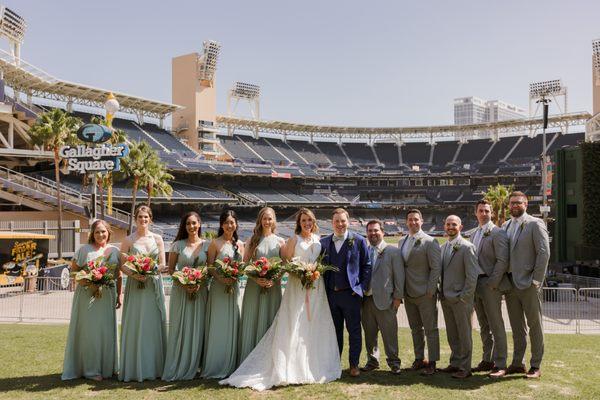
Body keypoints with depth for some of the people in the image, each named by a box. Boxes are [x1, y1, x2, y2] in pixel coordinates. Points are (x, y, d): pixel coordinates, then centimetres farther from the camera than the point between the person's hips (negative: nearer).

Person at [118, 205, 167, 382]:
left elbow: (162, 264, 5)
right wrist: (133, 274, -17)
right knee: (134, 325, 0)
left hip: (154, 285, 2)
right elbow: (122, 265, 0)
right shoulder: (128, 240, 3)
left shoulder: (157, 238, 7)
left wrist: (150, 272, -13)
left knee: (153, 324, 4)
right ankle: (134, 369, 8)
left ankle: (154, 367, 14)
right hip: (135, 286, -1)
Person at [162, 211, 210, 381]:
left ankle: (192, 368, 15)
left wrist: (200, 283, -12)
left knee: (196, 328, 4)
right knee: (179, 328, 1)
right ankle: (176, 369, 10)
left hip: (200, 291, 1)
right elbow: (171, 269, 2)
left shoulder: (206, 245, 4)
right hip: (180, 290, -1)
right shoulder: (178, 245, 0)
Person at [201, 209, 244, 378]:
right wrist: (222, 278, -21)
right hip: (218, 288, -4)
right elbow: (209, 267, -6)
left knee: (232, 326, 8)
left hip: (234, 288, 5)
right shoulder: (215, 243, -3)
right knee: (218, 326, -2)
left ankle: (230, 366, 17)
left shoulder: (239, 244, 11)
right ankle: (214, 368, 8)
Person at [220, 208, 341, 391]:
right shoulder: (294, 240, 0)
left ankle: (314, 367, 14)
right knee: (295, 326, -6)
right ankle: (293, 368, -1)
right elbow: (285, 262, -1)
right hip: (298, 287, -4)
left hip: (316, 287, 5)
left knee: (315, 325, 6)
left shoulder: (319, 240, 12)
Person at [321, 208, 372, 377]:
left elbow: (366, 265, 2)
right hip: (331, 294, 3)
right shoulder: (324, 242, 8)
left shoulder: (358, 241, 0)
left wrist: (363, 287, -5)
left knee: (354, 331, 3)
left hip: (351, 294, -3)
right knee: (335, 332, 12)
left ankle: (354, 365, 15)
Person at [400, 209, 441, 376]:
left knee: (430, 329, 0)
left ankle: (432, 362, 7)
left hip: (425, 293, -6)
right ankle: (419, 358, 23)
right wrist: (401, 290, 8)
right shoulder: (401, 242, 11)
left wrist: (430, 291, -14)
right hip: (408, 293, 6)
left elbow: (436, 268, -10)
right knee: (415, 329, 14)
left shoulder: (430, 242, -8)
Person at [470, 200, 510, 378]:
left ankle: (500, 365, 2)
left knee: (496, 325, -4)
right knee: (484, 326, 14)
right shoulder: (474, 234, 16)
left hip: (490, 285, -8)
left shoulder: (498, 233, -8)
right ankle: (487, 360, 22)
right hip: (476, 285, 8)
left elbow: (502, 261, -14)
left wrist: (492, 283, -17)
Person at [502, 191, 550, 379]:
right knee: (516, 326, 12)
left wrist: (536, 280, -14)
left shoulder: (535, 224, -5)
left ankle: (536, 366, 10)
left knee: (534, 325, 3)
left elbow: (544, 253, -11)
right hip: (510, 284, 6)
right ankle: (517, 363, 21)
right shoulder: (506, 226, 13)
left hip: (528, 284, -6)